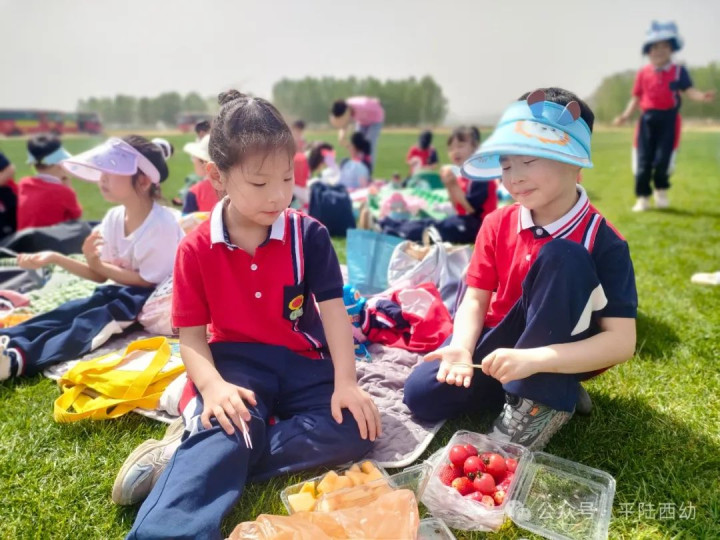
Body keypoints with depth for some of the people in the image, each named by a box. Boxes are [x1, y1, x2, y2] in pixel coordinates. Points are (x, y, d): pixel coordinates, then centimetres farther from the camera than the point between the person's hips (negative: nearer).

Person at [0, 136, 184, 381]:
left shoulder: (162, 224, -22)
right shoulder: (114, 217, 0)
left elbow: (148, 282, -18)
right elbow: (101, 275, 3)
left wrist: (97, 264, -17)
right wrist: (55, 258, -9)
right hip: (125, 294, 8)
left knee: (97, 318, -28)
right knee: (76, 309, -16)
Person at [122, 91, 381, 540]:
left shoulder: (308, 235, -4)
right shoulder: (197, 249, -4)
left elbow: (333, 309, -6)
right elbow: (191, 335, -3)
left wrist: (346, 382, -18)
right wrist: (213, 386, -23)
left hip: (300, 361, 2)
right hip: (235, 362, -2)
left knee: (357, 427, -21)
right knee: (228, 425, -33)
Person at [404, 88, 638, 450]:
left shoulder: (603, 242, -20)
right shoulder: (496, 225, -5)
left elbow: (621, 342, -26)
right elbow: (476, 299, -6)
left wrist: (536, 360, -39)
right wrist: (462, 347, -28)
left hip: (559, 354, -4)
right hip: (500, 344, 5)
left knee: (561, 256, -30)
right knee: (421, 395, -16)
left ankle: (541, 402, -21)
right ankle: (548, 387, 0)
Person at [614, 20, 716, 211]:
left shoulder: (679, 71, 4)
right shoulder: (642, 73, 7)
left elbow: (688, 91, -5)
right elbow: (636, 98, 9)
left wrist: (702, 96, -26)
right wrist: (625, 115, -4)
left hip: (669, 119, -1)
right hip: (647, 119, 1)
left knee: (662, 159, -6)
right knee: (643, 160, -1)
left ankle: (661, 191, 21)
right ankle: (643, 197, 11)